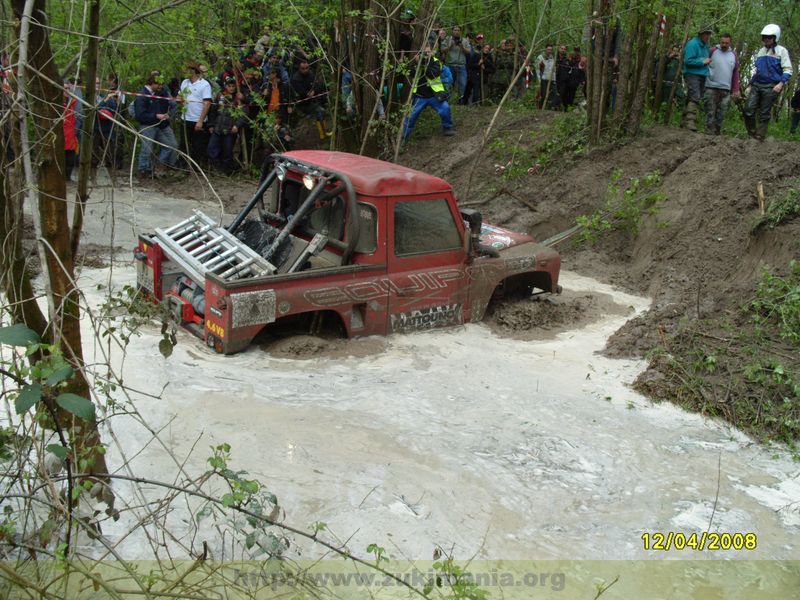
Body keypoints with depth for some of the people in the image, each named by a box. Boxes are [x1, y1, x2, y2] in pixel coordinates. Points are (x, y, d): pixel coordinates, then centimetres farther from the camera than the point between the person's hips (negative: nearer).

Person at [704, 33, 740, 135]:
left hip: (726, 89, 3)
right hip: (711, 88, -3)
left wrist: (735, 90, 9)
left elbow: (735, 73, 14)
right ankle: (709, 133, -3)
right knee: (710, 112, -4)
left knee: (721, 114, 3)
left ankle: (717, 133, 9)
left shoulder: (733, 55, 12)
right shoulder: (712, 51, 2)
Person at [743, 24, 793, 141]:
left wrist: (781, 83, -19)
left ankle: (759, 138, 1)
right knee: (748, 110, -8)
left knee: (764, 114, -3)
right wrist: (750, 85, 20)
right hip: (756, 86, 5)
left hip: (771, 87, -5)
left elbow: (788, 70, -4)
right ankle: (751, 134, 4)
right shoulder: (761, 51, 17)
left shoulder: (781, 51, 0)